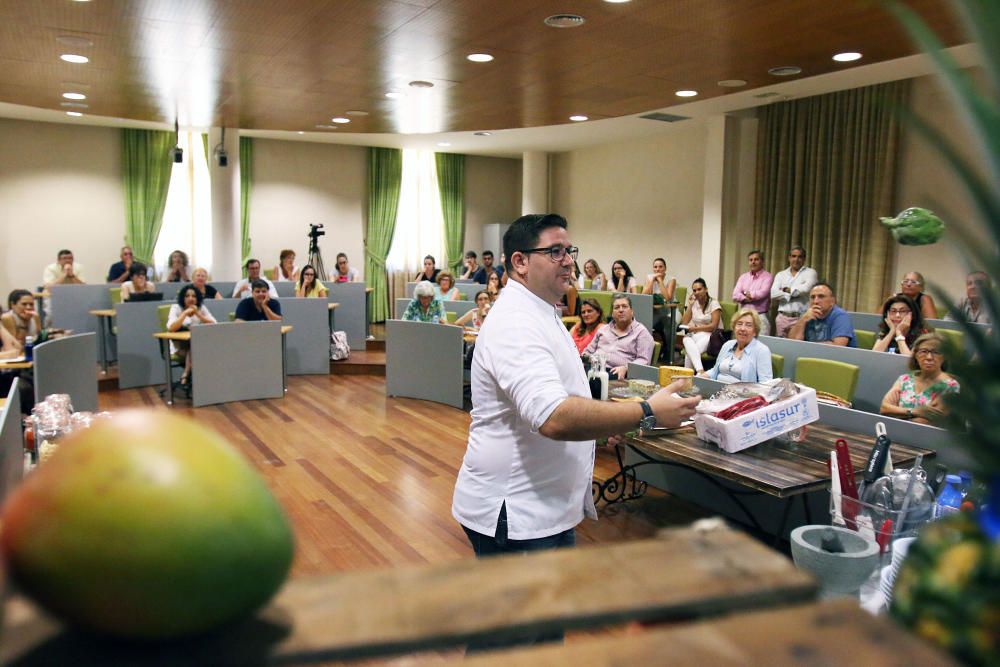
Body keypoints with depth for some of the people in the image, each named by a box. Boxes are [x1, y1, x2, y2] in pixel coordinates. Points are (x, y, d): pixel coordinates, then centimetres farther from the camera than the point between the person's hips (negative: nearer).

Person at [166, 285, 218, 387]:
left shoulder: (201, 308, 3)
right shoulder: (176, 308, -6)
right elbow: (171, 328, -24)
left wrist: (198, 314, -17)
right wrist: (185, 313, -24)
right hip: (180, 346, -2)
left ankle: (186, 375, -22)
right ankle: (188, 375, -23)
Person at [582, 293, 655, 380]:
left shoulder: (641, 332, 11)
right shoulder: (603, 329, 29)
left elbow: (643, 360, 0)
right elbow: (588, 351, 32)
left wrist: (625, 368, -18)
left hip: (617, 373, -4)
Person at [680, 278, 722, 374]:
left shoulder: (714, 304, -2)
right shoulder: (693, 303, 13)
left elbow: (713, 326, -11)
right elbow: (684, 323, 4)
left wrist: (695, 328, -17)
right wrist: (690, 305, 1)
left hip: (711, 335, -3)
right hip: (695, 335, 4)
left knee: (690, 351, -35)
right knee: (687, 340, -36)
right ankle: (700, 371, -51)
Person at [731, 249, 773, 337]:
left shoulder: (768, 277, 0)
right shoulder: (743, 277, 15)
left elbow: (763, 293, -14)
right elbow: (735, 295, 5)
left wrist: (746, 293, 1)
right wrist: (746, 298, -13)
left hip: (761, 316, -5)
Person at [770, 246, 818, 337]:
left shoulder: (810, 272, 5)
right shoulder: (781, 274, 14)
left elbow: (805, 289, -14)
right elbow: (773, 294, 0)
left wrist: (787, 290, 0)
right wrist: (792, 295, -9)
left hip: (801, 317, -3)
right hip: (782, 317, 3)